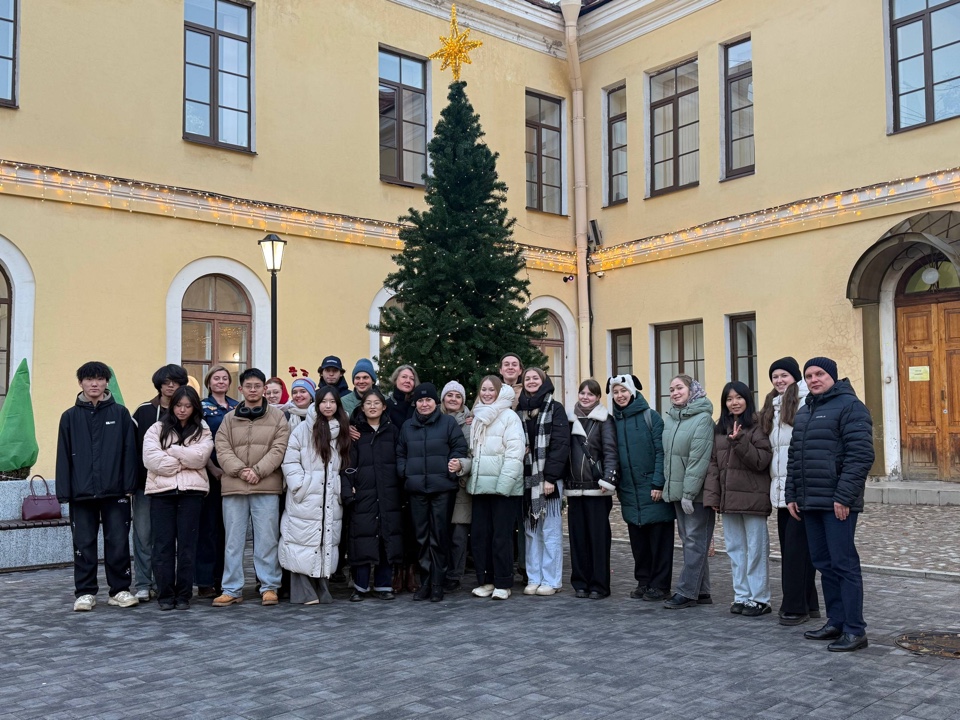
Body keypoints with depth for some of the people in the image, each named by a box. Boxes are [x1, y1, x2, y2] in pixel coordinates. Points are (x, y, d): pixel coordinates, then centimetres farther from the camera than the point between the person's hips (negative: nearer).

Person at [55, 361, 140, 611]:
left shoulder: (120, 413, 4)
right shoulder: (70, 417, 7)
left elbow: (129, 451, 1)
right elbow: (64, 456, 5)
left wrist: (129, 486, -5)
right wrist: (64, 491, -1)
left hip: (115, 491, -1)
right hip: (82, 492, 1)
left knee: (118, 543, 3)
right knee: (84, 545, 7)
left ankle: (120, 590, 14)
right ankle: (85, 593, 17)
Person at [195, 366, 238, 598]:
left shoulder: (237, 407, 14)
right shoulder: (201, 407, 2)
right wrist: (213, 469, -13)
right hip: (210, 472, -4)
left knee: (227, 525, 7)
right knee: (209, 524, -3)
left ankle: (224, 577, 15)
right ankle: (205, 581, 2)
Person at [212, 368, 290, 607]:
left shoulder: (277, 417, 5)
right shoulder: (229, 418, 12)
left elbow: (279, 449, -3)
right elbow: (222, 450, 3)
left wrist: (257, 471, -13)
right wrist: (240, 470, -12)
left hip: (267, 488, -2)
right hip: (233, 488, 2)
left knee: (267, 539, 1)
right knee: (233, 540, 7)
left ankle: (269, 587, 10)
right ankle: (231, 589, 15)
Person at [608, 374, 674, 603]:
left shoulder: (650, 416, -5)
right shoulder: (615, 421, 10)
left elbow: (661, 451, -10)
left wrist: (658, 484, -15)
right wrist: (616, 485, 8)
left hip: (653, 489, -5)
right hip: (629, 492, 5)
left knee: (659, 537, 1)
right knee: (638, 539, 10)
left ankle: (660, 585, 9)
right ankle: (643, 581, 21)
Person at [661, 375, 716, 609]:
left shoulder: (703, 418, -12)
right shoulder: (669, 418, 11)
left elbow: (699, 459, -17)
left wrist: (688, 493, -19)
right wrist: (668, 486, 8)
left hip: (696, 492, -7)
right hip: (677, 490, 8)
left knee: (694, 541, -2)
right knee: (688, 539, 10)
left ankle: (686, 592, 1)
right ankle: (700, 591, 18)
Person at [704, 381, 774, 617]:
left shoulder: (756, 427, -6)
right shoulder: (720, 430, 12)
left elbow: (762, 461, -15)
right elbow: (713, 463, 11)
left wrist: (739, 441, -24)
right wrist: (712, 495, 4)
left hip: (752, 498, -6)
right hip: (728, 499, 6)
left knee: (756, 549, 1)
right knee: (734, 549, 11)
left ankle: (759, 599, 9)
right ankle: (741, 596, 20)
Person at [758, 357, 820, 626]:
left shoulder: (806, 401, -9)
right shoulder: (772, 406, 18)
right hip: (781, 488, 8)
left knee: (796, 544, -5)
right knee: (788, 544, 11)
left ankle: (796, 606, 5)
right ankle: (808, 602, 23)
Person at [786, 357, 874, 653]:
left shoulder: (849, 406, -8)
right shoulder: (804, 411, 18)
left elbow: (861, 456, -16)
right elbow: (794, 457, 21)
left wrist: (844, 496, -19)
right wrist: (791, 495, 14)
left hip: (837, 503, -8)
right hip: (809, 503, 8)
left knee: (844, 564, -5)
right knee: (824, 564, 12)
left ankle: (855, 630, 2)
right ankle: (835, 622, 22)